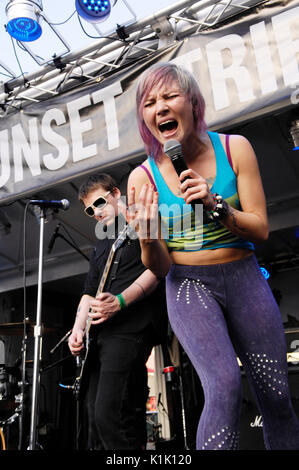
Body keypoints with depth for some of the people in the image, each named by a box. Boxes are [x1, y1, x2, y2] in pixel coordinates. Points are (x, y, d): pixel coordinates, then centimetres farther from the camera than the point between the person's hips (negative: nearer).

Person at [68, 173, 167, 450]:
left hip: (130, 329, -8)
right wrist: (78, 328, 6)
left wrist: (120, 301, -21)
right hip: (98, 334, 8)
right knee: (96, 418, 9)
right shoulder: (100, 247, 28)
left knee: (109, 415, -18)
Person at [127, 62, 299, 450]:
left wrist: (215, 205, -21)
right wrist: (147, 236, -27)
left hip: (243, 276, 2)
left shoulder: (235, 148, -5)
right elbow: (159, 268, -5)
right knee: (225, 387, -22)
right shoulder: (143, 177, -7)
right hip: (188, 285, -1)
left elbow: (261, 230, -4)